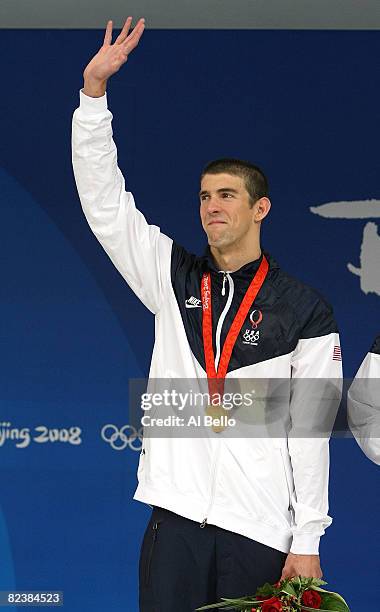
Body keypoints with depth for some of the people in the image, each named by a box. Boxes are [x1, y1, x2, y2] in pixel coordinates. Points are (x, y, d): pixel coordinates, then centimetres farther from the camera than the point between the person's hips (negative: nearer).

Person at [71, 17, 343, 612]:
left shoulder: (304, 310, 3)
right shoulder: (174, 280, 12)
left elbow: (311, 429, 0)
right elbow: (103, 201, 5)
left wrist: (307, 542, -5)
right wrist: (94, 89, -5)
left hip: (263, 529, -2)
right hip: (176, 517, 2)